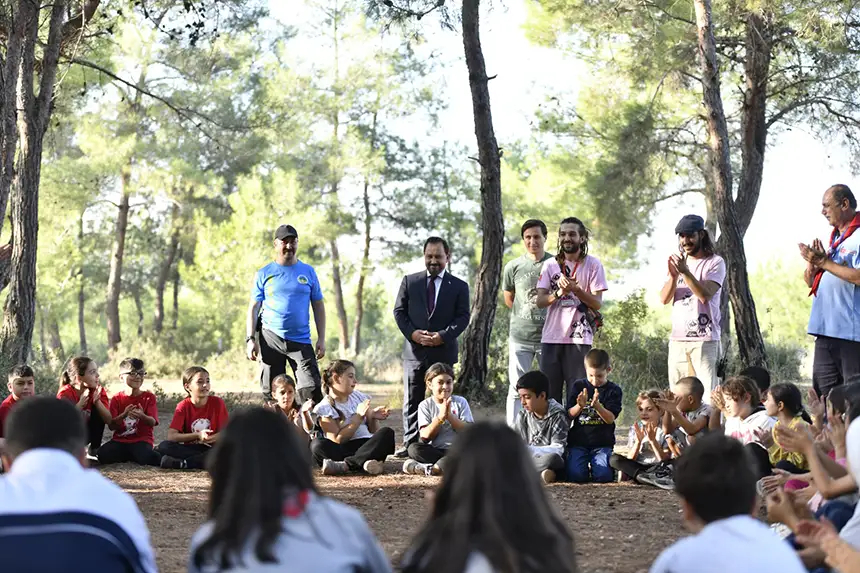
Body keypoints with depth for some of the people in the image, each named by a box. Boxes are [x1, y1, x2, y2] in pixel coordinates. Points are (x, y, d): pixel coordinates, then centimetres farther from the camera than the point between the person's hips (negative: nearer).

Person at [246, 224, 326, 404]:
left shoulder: (308, 272, 8)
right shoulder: (264, 274, 6)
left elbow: (318, 306, 11)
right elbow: (253, 308, 5)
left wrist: (321, 339, 3)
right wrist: (250, 339, -5)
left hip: (301, 340, 0)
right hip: (270, 339, 0)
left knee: (312, 390, -10)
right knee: (271, 393, 3)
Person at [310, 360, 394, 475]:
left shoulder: (359, 397, 15)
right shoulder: (325, 408, -1)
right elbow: (337, 440, -11)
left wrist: (374, 417, -5)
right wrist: (358, 417, -14)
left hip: (366, 446, 4)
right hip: (342, 450, -4)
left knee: (387, 433, -25)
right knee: (317, 444, -32)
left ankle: (345, 465, -35)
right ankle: (364, 463, -42)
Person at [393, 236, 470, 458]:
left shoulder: (459, 286, 5)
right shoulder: (409, 281, 9)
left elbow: (463, 317, 0)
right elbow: (399, 311, 6)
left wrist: (443, 336, -15)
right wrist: (412, 333, -10)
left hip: (443, 350, -1)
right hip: (414, 349, 1)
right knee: (412, 399, 2)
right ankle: (410, 443, 6)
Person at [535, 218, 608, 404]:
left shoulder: (593, 265, 3)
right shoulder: (550, 265, 10)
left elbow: (597, 303, -2)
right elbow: (540, 301, 2)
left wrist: (576, 290, -18)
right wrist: (560, 292, -16)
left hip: (579, 338, -2)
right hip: (551, 337, 3)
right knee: (549, 393, 3)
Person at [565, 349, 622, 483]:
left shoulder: (614, 390, 1)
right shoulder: (579, 386, 6)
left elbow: (610, 419, -9)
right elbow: (570, 415, 3)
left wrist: (596, 405, -27)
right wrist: (580, 406, -19)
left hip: (602, 443, -1)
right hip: (578, 442, 1)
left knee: (603, 476, -21)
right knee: (576, 475, -19)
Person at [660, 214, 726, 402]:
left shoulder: (715, 263, -2)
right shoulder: (680, 262, 15)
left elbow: (705, 295, -16)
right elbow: (664, 299, 6)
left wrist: (685, 272, -26)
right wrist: (673, 276, -11)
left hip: (704, 339, -6)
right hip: (677, 339, 6)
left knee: (708, 394, -11)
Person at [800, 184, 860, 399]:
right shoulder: (834, 239, 21)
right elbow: (810, 281, 24)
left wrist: (824, 262, -14)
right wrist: (813, 263, 3)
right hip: (826, 330, 9)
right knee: (823, 395, 10)